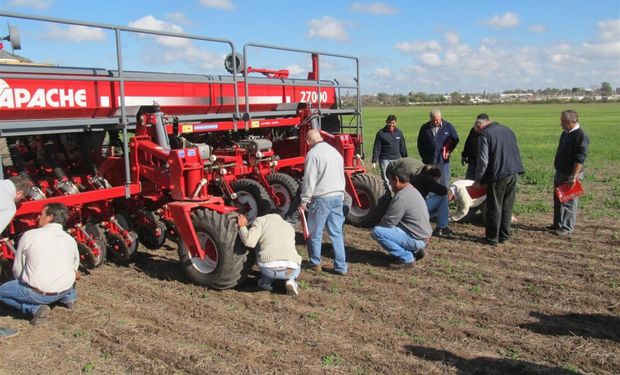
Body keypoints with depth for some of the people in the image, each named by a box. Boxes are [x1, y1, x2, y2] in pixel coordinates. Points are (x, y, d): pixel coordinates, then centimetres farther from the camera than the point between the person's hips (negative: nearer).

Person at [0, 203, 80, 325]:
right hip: (65, 290, 5)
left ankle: (35, 308, -2)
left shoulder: (29, 235, -7)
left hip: (38, 293, -5)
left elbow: (17, 270, 1)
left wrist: (30, 282, 20)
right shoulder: (71, 240, 2)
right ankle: (69, 297, 17)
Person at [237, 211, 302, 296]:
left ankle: (266, 281, 20)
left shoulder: (261, 220, 14)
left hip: (268, 269, -2)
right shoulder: (289, 226, 29)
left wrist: (242, 227, 17)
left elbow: (249, 241, -1)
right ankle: (290, 280, 9)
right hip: (290, 270, 2)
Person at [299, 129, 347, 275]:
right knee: (337, 233, 9)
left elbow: (309, 180, -13)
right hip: (337, 197, 7)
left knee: (315, 233, 9)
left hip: (321, 198, -7)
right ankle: (341, 267, 9)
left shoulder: (313, 153, -10)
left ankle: (315, 263, 22)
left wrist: (304, 201, -5)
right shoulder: (334, 151, 14)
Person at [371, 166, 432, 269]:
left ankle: (406, 258, -9)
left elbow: (388, 222, -19)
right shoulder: (412, 190, 10)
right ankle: (415, 250, 15)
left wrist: (379, 225, 1)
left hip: (417, 239, -10)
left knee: (377, 231, -17)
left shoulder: (402, 197, -23)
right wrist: (381, 223, 12)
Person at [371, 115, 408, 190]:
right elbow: (376, 149, -4)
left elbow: (403, 147, 16)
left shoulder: (399, 133, 9)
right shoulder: (381, 133, -3)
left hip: (397, 159, 3)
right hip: (385, 160, -3)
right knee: (387, 180, -3)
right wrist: (374, 161, -10)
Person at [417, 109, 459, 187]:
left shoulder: (448, 126, -2)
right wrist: (424, 157, 3)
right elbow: (420, 144, 9)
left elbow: (455, 139, 10)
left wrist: (449, 151, -1)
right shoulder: (425, 128, 1)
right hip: (429, 161, 1)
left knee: (445, 183, 7)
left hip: (443, 160, -1)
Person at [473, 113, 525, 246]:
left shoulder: (485, 134, -9)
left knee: (494, 208, 3)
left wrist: (478, 180, -5)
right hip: (513, 173, 7)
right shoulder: (507, 130, 14)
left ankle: (492, 238, 10)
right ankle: (504, 235, 22)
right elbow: (516, 152, 19)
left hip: (498, 175, -7)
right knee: (507, 206, 15)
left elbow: (483, 160, -14)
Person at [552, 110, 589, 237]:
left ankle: (567, 228, 8)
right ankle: (558, 225, 26)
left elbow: (580, 159, -22)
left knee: (569, 202, 0)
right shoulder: (565, 133, 10)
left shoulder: (581, 136, -18)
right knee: (558, 200, 15)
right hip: (560, 174, 9)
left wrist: (574, 177, -23)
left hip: (571, 175, -9)